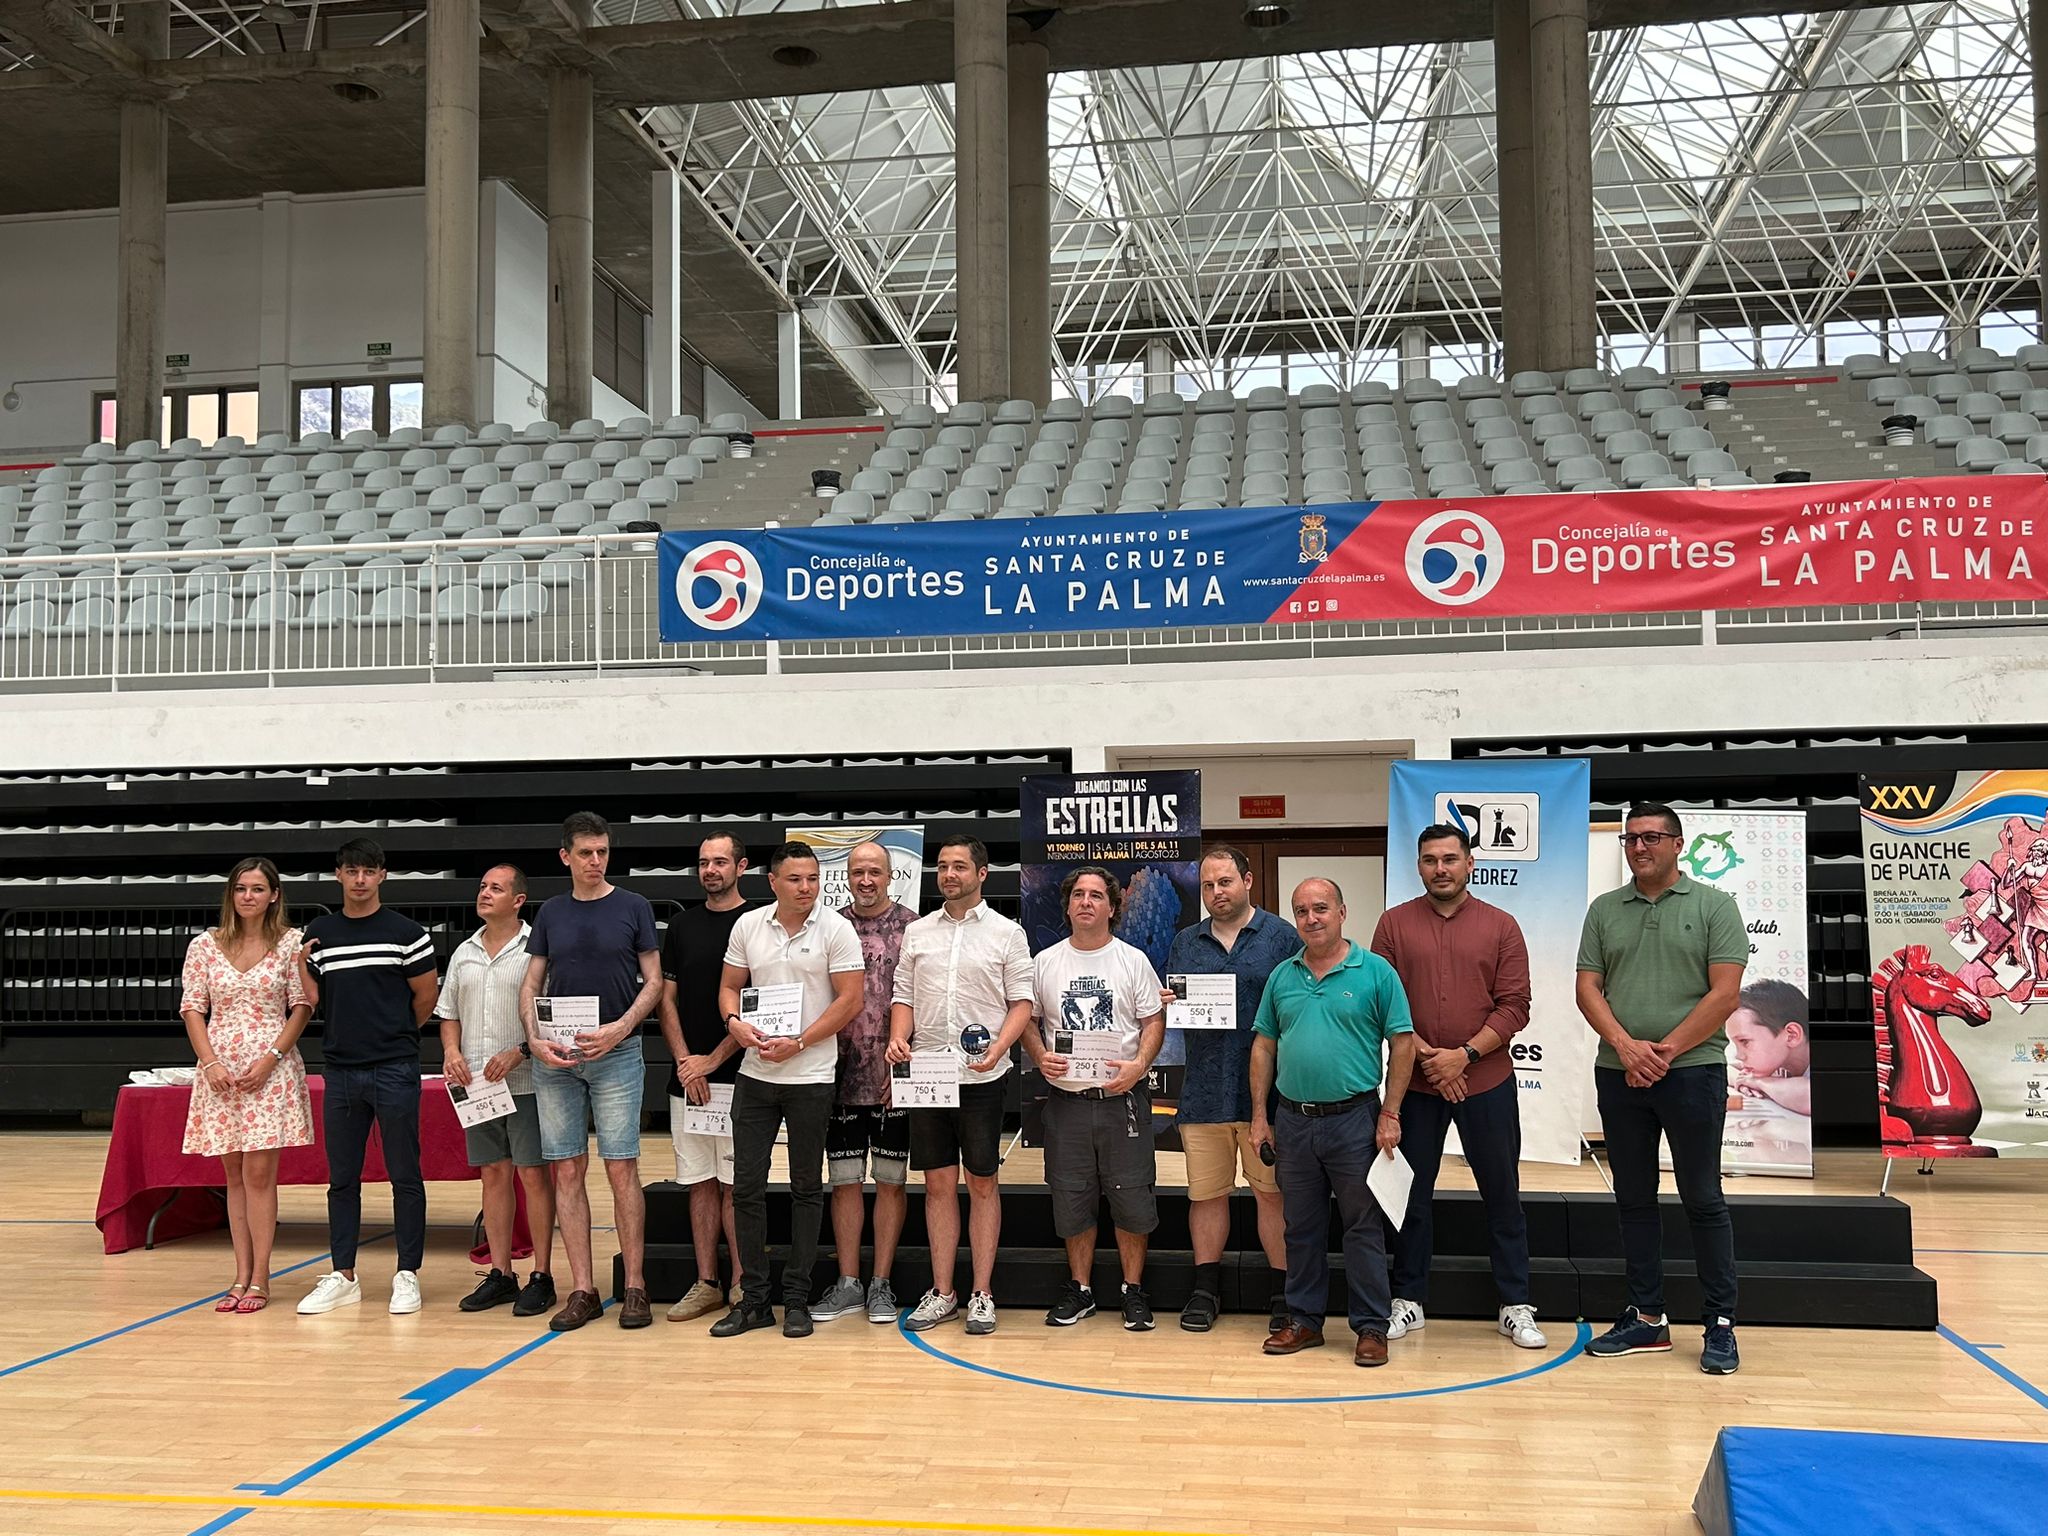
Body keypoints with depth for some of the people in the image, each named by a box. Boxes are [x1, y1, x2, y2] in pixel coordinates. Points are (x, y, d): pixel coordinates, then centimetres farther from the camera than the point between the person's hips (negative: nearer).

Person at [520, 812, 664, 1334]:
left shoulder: (633, 907, 3)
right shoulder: (551, 912, 10)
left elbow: (653, 980, 2)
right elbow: (531, 984, 10)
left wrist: (619, 1028, -13)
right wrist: (535, 1039, -6)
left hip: (617, 1053, -3)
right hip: (555, 1057, 3)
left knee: (621, 1169, -4)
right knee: (568, 1170, 3)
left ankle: (634, 1287, 4)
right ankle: (582, 1290, 10)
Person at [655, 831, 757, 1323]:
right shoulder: (682, 924, 12)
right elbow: (667, 998, 11)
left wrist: (713, 1060, -10)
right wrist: (684, 1061, -3)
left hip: (737, 1075, -4)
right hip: (688, 1075, 5)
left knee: (736, 1184, -3)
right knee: (701, 1183, 9)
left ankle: (742, 1286, 5)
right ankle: (706, 1284, 15)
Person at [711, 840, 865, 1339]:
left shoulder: (836, 929, -6)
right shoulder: (748, 925, 6)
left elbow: (850, 999, -10)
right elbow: (729, 985, 13)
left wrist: (796, 1043, -15)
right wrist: (735, 1022, -9)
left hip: (810, 1077, -3)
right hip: (755, 1074, 4)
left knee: (806, 1188, 6)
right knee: (747, 1186, 4)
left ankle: (796, 1299, 15)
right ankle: (753, 1299, 15)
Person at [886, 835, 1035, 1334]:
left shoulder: (1006, 932, 1)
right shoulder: (917, 932, 10)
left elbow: (1022, 1001, -1)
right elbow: (904, 995, 12)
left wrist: (999, 1047, -17)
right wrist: (898, 1038, -7)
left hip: (981, 1077, -3)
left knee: (982, 1183, 4)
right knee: (938, 1184, 8)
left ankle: (982, 1294, 11)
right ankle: (941, 1293, 16)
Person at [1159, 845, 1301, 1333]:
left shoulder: (1282, 937, 3)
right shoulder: (1185, 943, 14)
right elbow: (1168, 1011, 18)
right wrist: (1166, 1004, -6)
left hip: (1265, 1091, -3)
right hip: (1203, 1091, 3)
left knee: (1273, 1192, 3)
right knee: (1206, 1193, 8)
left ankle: (1282, 1290, 14)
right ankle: (1205, 1289, 19)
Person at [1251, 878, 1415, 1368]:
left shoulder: (1375, 972, -4)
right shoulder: (1282, 976, 7)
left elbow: (1403, 1044, -4)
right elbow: (1264, 1046, 11)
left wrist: (1390, 1115, -8)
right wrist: (1259, 1116, 6)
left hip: (1354, 1119, -4)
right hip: (1293, 1120, 4)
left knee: (1363, 1226, 2)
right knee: (1302, 1227, 12)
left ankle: (1371, 1327, 12)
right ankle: (1303, 1321, 23)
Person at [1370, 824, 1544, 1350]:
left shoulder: (1500, 926, 2)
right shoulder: (1395, 924, 2)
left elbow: (1514, 1006, -3)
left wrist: (1464, 1055, -13)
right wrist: (1426, 1056, -11)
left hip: (1487, 1081, 0)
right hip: (1415, 1083, 1)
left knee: (1502, 1194, 7)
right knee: (1413, 1193, 8)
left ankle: (1516, 1306, 18)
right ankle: (1409, 1301, 20)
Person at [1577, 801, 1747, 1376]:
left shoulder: (1713, 906, -1)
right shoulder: (1604, 909, 10)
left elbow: (1725, 993, -8)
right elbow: (1588, 987, 5)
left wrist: (1665, 1051, -12)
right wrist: (1625, 1046, -11)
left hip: (1693, 1071, -4)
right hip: (1619, 1075, 4)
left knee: (1702, 1199, 1)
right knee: (1633, 1198, 10)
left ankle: (1721, 1326, 11)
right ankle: (1647, 1318, 20)